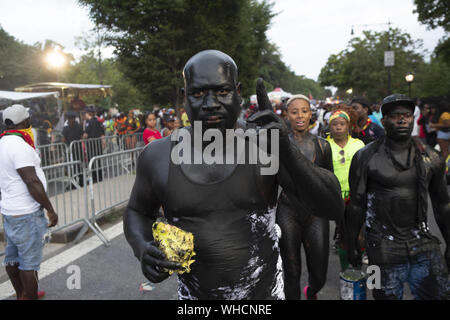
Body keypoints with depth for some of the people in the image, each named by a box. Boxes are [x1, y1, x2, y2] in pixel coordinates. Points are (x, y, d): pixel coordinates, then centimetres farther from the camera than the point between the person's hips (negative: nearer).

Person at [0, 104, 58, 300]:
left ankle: (21, 295, 35)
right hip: (27, 214, -10)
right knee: (30, 262, 1)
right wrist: (50, 209, -17)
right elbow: (32, 182, -22)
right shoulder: (19, 145, -19)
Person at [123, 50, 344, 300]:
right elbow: (138, 211, 7)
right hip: (193, 294, 1)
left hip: (265, 291, 0)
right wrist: (142, 249, -14)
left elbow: (333, 208, -17)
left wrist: (287, 151, -32)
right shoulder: (158, 155, -9)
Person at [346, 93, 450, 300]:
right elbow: (357, 204, -1)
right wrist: (352, 245, 1)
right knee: (388, 294, 8)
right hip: (384, 250, -3)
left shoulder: (429, 157, 4)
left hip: (424, 246, 3)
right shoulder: (365, 157, -6)